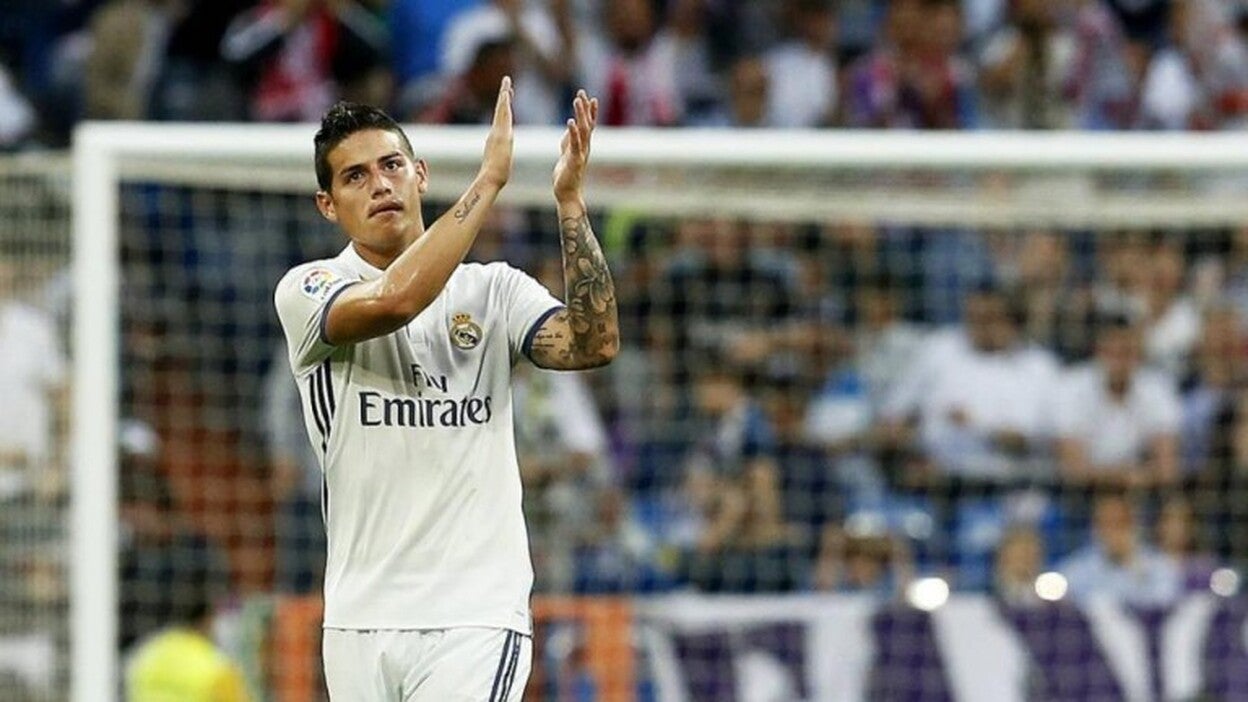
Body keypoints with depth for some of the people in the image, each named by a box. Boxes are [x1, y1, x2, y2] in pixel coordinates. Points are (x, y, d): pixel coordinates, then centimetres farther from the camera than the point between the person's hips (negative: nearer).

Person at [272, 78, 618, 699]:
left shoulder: (492, 290, 8)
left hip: (474, 621, -1)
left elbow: (594, 343, -9)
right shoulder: (305, 291, 2)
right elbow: (394, 299, -19)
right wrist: (489, 179, -18)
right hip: (359, 621, 1)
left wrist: (569, 199, -14)